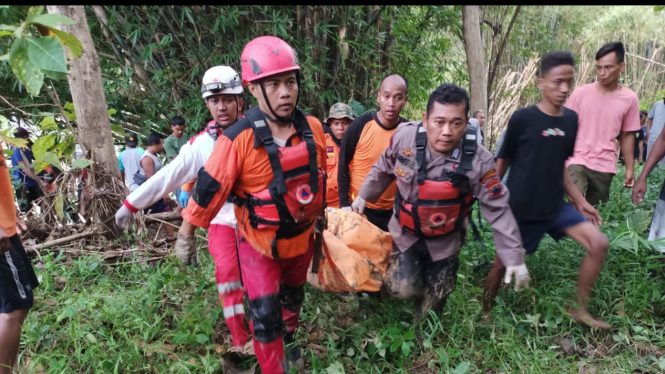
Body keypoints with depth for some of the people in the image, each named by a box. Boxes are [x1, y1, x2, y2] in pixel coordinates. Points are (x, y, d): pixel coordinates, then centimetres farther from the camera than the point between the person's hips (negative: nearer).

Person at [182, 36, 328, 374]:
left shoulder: (313, 129, -11)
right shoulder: (238, 139, -27)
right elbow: (208, 189, -20)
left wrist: (323, 214, 16)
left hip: (302, 236, 5)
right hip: (260, 243, -5)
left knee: (293, 296, 28)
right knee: (265, 316, -1)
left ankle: (288, 339, 58)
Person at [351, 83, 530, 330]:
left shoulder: (478, 160, -25)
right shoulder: (405, 137, -22)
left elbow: (498, 210, -16)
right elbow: (383, 169, -1)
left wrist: (514, 258, -15)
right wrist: (363, 196, 12)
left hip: (445, 241, 0)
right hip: (405, 232, 0)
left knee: (433, 303, 14)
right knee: (403, 289, -12)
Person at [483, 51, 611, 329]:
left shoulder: (571, 119, 3)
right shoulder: (522, 118, -14)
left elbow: (559, 166, 13)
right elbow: (502, 162, -5)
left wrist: (579, 201, 12)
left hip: (555, 206, 5)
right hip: (520, 209, -5)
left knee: (599, 244, -4)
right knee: (503, 263, 5)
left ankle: (580, 310, 13)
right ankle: (485, 314, 29)